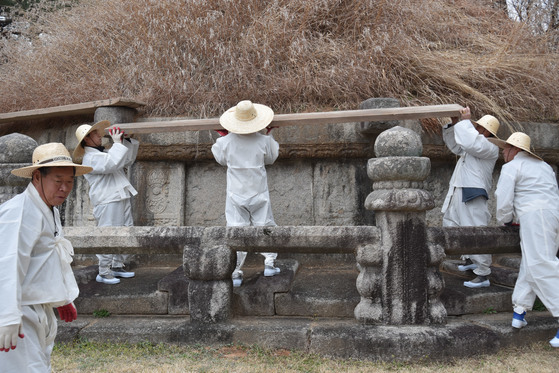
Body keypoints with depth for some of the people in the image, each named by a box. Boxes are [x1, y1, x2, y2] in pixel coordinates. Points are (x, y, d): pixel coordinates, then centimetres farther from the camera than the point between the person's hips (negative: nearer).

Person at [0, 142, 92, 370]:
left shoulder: (51, 211, 15)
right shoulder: (19, 212, -19)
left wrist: (62, 299, 31)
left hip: (39, 311, 10)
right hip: (19, 314, -10)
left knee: (41, 366, 18)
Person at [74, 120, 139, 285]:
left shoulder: (105, 153, 23)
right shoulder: (90, 157, -9)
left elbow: (128, 160, 28)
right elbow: (112, 163, -25)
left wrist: (129, 140, 18)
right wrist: (117, 143, -15)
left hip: (122, 199, 10)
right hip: (107, 202, -10)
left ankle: (118, 266, 22)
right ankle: (103, 272, -2)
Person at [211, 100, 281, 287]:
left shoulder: (226, 142, -10)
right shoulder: (263, 141, -11)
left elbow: (221, 160, 10)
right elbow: (271, 158, 9)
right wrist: (270, 135, 20)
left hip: (236, 194, 1)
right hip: (259, 194, 0)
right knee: (264, 226, 16)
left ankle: (235, 272, 6)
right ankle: (269, 262, 14)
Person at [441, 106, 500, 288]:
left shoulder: (490, 147, -9)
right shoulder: (476, 143, 21)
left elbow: (471, 143, -28)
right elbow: (454, 145, 29)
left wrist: (465, 121, -17)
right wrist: (454, 124, 16)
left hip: (473, 194, -10)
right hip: (458, 192, 10)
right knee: (452, 226, 20)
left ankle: (483, 275, -11)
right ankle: (470, 260, 36)